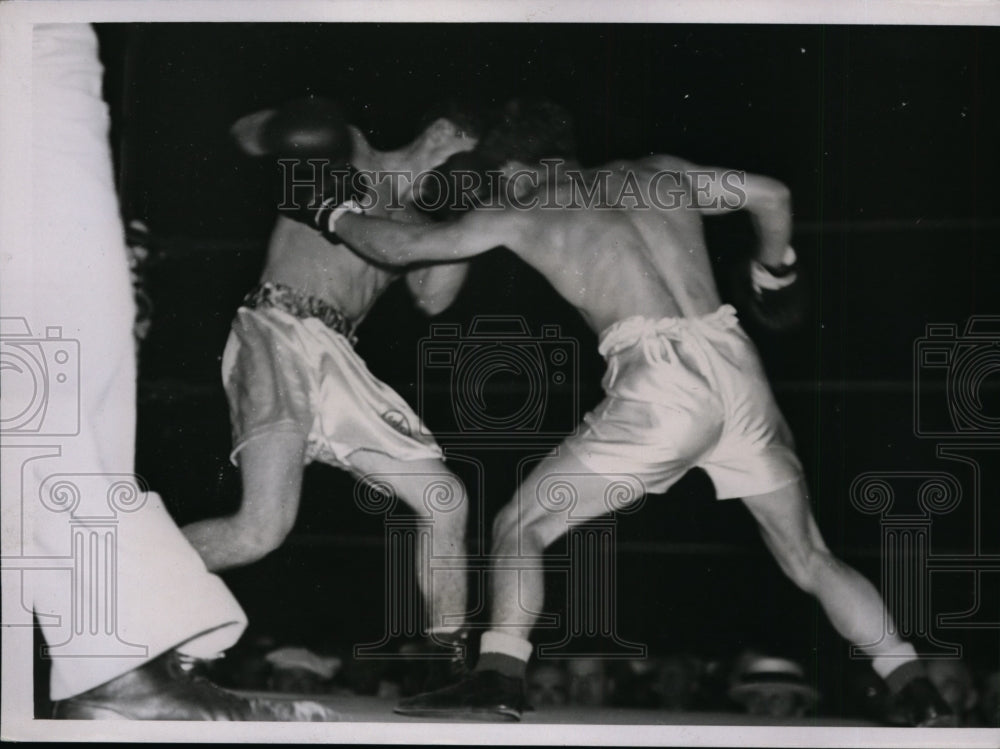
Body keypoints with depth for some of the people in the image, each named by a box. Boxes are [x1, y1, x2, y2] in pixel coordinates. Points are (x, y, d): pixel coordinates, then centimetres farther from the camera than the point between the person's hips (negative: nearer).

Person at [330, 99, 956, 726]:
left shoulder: (523, 214, 14)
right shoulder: (656, 175, 23)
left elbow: (402, 246, 18)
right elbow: (772, 196, 24)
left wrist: (334, 214, 36)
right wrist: (774, 272, 42)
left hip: (661, 385, -5)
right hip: (737, 366, 5)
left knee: (520, 527, 8)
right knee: (810, 560, 17)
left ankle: (500, 678, -7)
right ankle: (921, 697, 10)